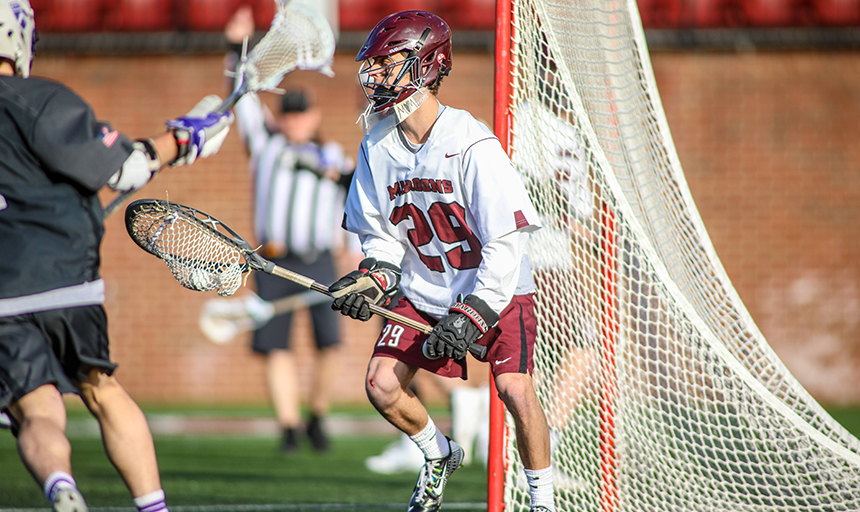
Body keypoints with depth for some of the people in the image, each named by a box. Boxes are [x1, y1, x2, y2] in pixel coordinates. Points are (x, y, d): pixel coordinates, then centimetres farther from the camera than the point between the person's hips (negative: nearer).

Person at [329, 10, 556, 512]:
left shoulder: (472, 145, -24)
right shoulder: (376, 146, -4)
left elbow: (507, 244, -24)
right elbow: (383, 234, 7)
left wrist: (469, 317, -28)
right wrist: (374, 279, -14)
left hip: (497, 288, -6)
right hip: (424, 291, 6)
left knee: (515, 388, -21)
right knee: (382, 384, -7)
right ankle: (439, 457, 21)